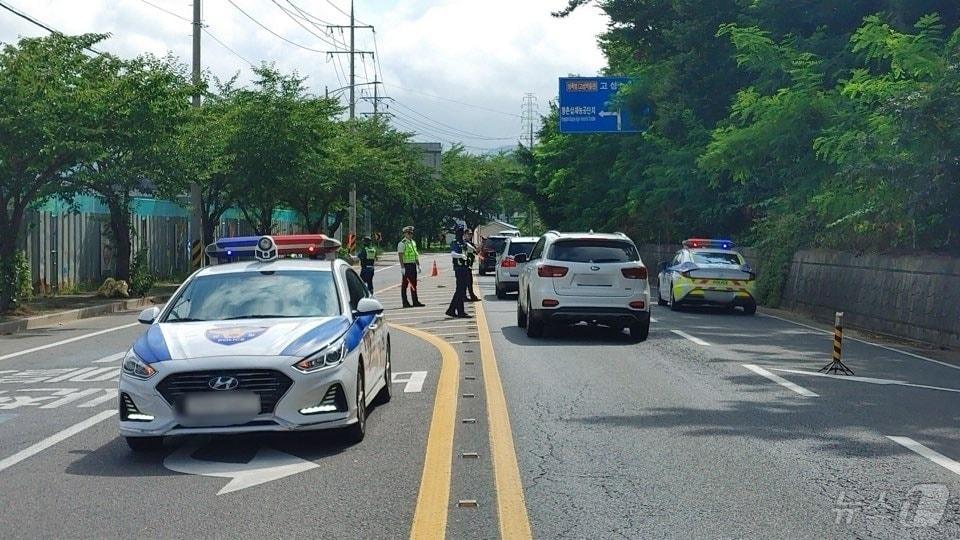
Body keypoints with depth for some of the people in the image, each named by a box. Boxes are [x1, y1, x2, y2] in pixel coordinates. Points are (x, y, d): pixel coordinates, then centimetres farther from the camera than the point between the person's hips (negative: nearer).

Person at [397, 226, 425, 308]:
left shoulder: (413, 242, 15)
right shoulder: (402, 243, -9)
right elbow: (400, 256, -14)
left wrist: (418, 265, 16)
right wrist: (402, 267, -19)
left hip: (413, 265, 8)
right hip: (406, 265, -7)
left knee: (414, 284, 9)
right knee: (404, 284, -1)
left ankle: (415, 302, 12)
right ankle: (405, 302, 2)